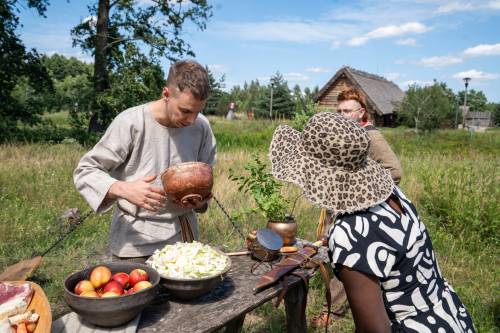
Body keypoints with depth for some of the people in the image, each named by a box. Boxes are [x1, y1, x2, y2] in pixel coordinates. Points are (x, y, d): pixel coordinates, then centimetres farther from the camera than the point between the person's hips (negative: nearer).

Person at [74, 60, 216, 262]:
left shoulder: (201, 127, -5)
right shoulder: (130, 122, -18)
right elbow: (84, 172, -12)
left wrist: (202, 199, -10)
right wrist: (124, 189, -29)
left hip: (183, 235, 4)